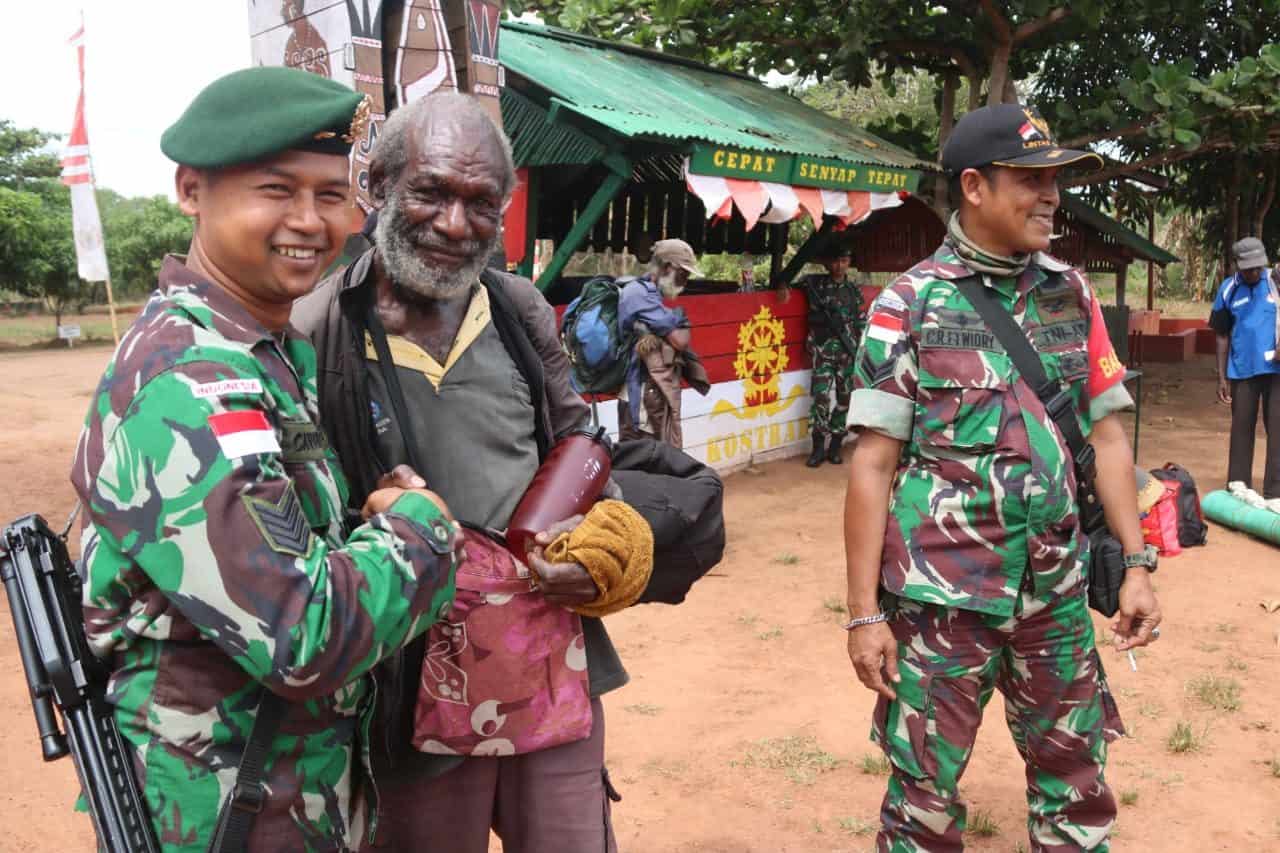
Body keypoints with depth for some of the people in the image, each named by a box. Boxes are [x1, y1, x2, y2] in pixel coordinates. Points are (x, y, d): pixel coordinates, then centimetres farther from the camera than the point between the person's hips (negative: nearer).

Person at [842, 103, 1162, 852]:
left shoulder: (1073, 294, 5)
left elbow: (1107, 435, 9)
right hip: (941, 594, -3)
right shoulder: (909, 305, -7)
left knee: (1078, 782, 17)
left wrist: (1137, 564, 2)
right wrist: (865, 612, -10)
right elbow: (874, 464, -8)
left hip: (1056, 589, 4)